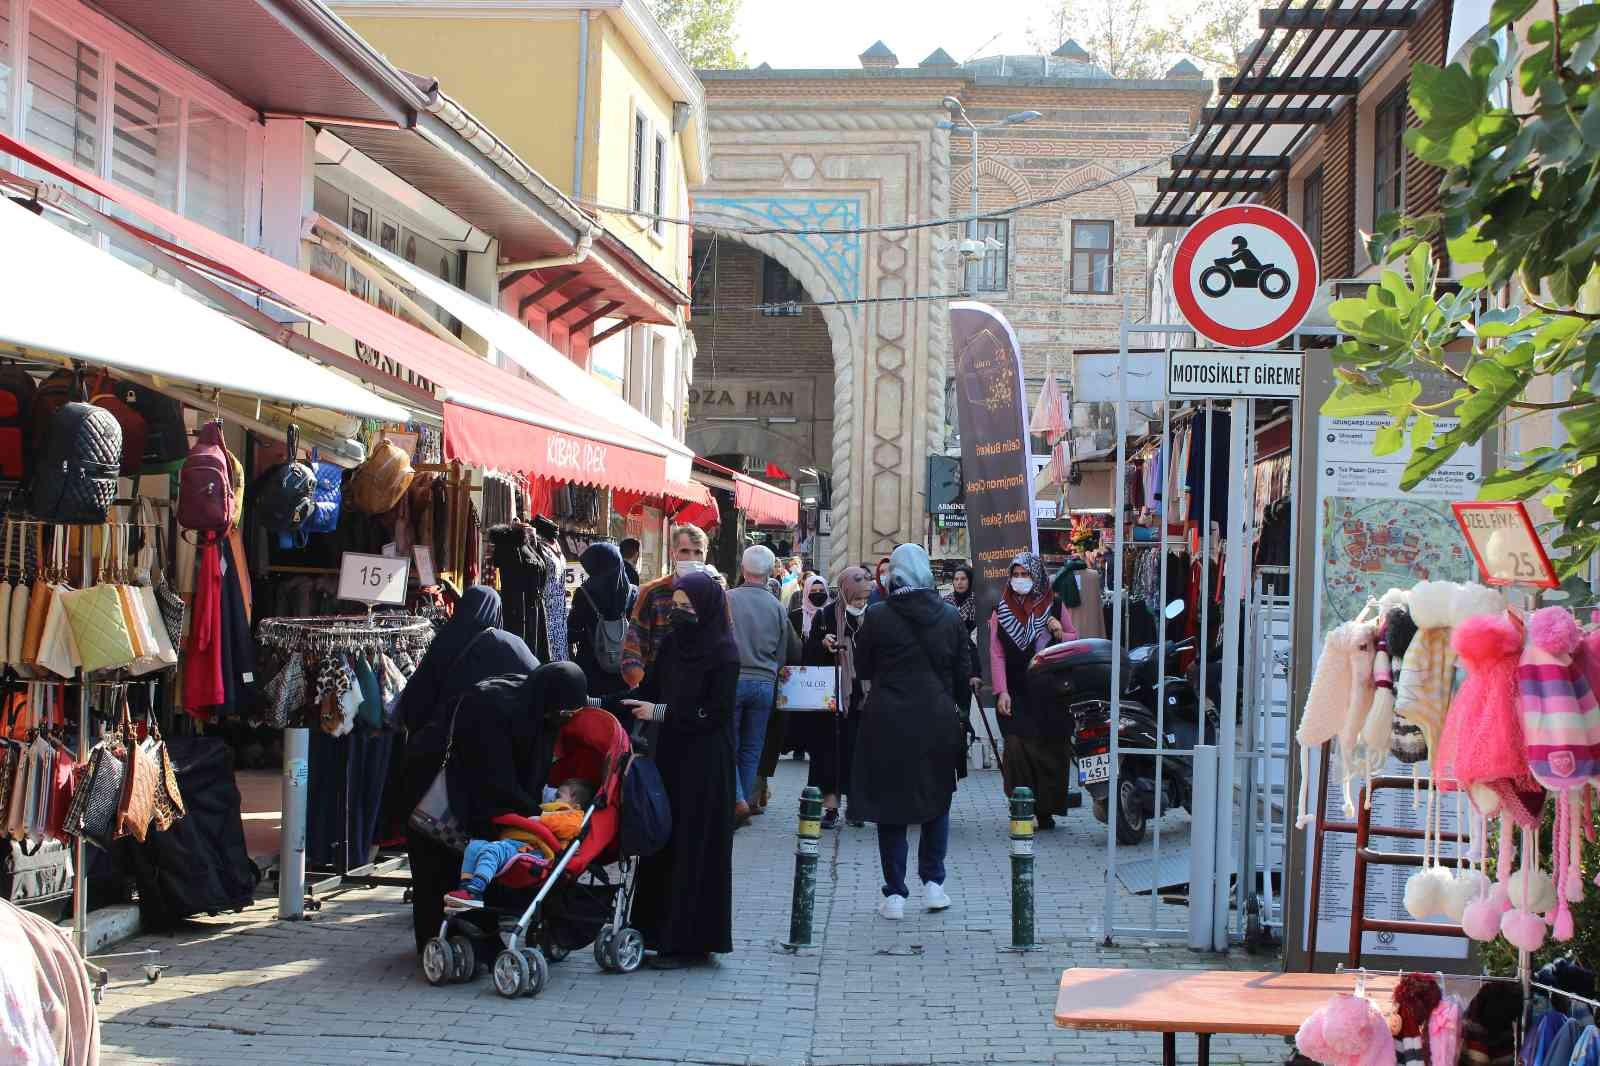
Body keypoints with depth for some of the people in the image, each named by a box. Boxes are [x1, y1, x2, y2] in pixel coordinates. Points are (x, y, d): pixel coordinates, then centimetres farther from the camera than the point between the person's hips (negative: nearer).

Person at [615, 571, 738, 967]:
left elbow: (715, 713, -14)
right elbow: (648, 689, 9)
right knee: (664, 843, 8)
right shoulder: (674, 642, 9)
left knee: (695, 847, -3)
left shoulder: (723, 652, -11)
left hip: (705, 766, -7)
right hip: (671, 755, 7)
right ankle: (661, 931, 15)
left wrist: (660, 712, -14)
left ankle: (690, 942, 4)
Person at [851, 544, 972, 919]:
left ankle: (895, 894, 6)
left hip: (887, 721, -2)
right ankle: (933, 882, 15)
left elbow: (862, 670, 3)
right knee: (936, 800, 18)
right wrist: (955, 708, 18)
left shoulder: (877, 616, -8)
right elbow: (963, 673, 5)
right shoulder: (950, 617, -1)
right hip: (938, 721, 2)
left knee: (890, 806, 6)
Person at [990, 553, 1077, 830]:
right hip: (1016, 695, -1)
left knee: (1052, 751, 0)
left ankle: (1046, 811, 11)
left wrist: (1061, 635, -8)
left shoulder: (1054, 607, 6)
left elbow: (1076, 641, 15)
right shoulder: (1001, 611, 6)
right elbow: (997, 654, 2)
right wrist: (1001, 691, -8)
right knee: (1016, 749, -13)